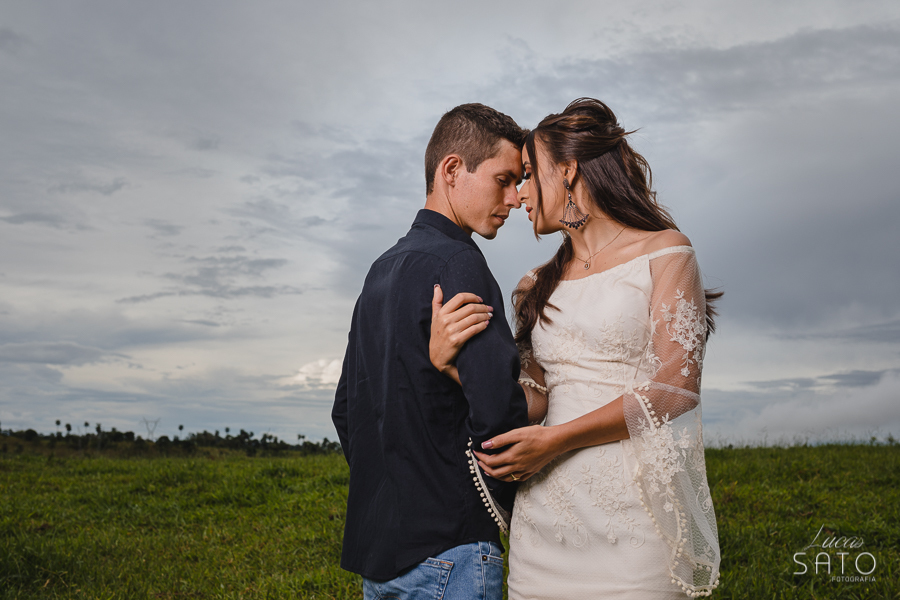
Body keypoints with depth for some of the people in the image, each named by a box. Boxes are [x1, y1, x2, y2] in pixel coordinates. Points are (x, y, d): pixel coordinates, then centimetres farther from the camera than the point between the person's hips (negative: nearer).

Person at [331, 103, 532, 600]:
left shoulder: (382, 270, 14)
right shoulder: (455, 263, -15)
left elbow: (345, 410, 19)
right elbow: (498, 406, -25)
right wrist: (514, 506, -7)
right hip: (448, 546, -9)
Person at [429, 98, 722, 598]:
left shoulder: (664, 252, 1)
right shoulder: (541, 286, 15)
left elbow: (674, 389, -8)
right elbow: (530, 400, 8)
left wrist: (555, 439, -13)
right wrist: (450, 361, -9)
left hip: (636, 508, -4)